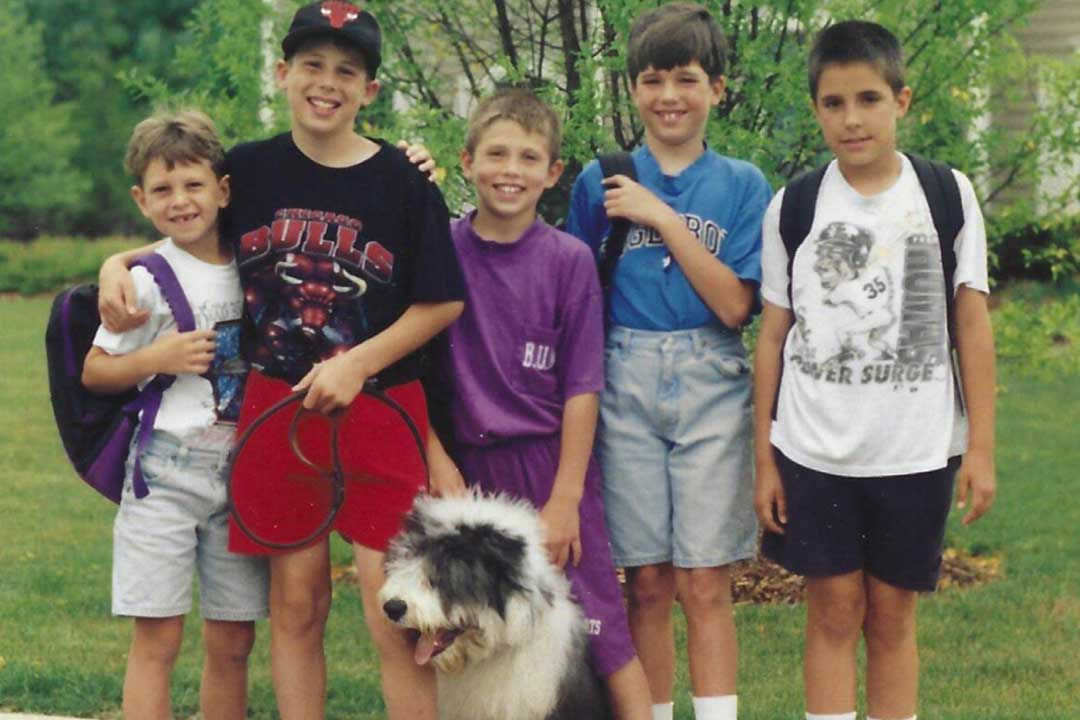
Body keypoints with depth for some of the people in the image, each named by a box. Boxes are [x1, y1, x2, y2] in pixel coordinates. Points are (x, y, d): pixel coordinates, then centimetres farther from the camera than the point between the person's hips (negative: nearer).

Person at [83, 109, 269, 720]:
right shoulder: (149, 279, -5)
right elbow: (94, 372, 0)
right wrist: (156, 359, -17)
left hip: (241, 469, 4)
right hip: (166, 468, -4)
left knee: (233, 642, 7)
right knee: (158, 638, -6)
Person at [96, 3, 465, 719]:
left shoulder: (403, 181, -4)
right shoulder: (248, 170, 4)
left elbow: (443, 302, -2)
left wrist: (358, 364, -11)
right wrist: (120, 263, 3)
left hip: (380, 409, -2)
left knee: (396, 617, -7)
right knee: (297, 606, 7)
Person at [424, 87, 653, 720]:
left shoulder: (569, 260, -3)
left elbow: (582, 388, -4)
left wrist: (564, 498, -9)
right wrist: (439, 464, -4)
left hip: (552, 460, -2)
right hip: (468, 466, 2)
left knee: (597, 623, -3)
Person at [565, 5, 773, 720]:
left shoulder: (741, 185, 3)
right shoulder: (601, 183, 6)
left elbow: (734, 305, -8)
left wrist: (662, 219, -12)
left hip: (711, 390, -1)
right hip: (624, 390, 1)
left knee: (705, 587, -2)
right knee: (647, 586, 4)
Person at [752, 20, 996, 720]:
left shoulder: (947, 196, -1)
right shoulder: (793, 208, 1)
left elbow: (973, 325, 2)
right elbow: (774, 335, 4)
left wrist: (981, 447, -1)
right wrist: (764, 458, 3)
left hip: (916, 451, 0)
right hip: (814, 450, 0)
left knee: (892, 616, 7)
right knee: (834, 612, 3)